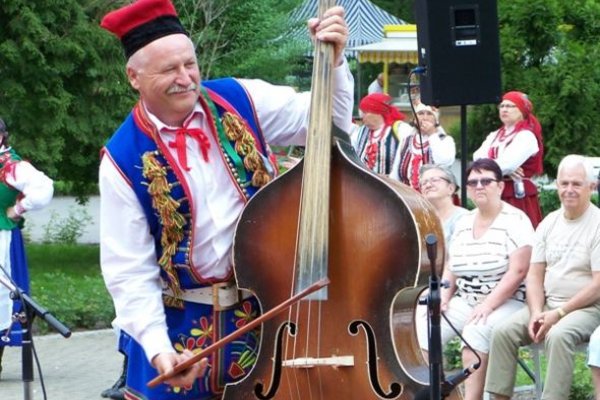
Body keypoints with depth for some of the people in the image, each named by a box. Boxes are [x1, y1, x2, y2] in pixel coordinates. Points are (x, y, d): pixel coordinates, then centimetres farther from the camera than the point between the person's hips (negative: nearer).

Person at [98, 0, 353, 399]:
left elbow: (325, 120, 2)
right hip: (182, 324, -2)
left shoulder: (240, 99, -2)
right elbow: (129, 270, -9)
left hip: (270, 308, 2)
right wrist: (157, 347, -19)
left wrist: (333, 61, -15)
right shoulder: (124, 158, -9)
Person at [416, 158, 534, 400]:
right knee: (423, 332, -16)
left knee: (475, 330, -35)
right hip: (464, 301, 6)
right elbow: (451, 268, 18)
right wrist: (443, 297, 0)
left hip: (506, 303, -6)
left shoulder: (515, 221, -7)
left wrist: (487, 306, -23)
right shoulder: (463, 223, 13)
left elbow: (517, 273, -16)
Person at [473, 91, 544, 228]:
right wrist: (506, 170, -13)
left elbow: (507, 163, -17)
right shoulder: (494, 136, 19)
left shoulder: (526, 136, -4)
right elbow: (478, 157, 2)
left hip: (518, 196, -7)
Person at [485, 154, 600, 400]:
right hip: (547, 305, 6)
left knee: (558, 335, -35)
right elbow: (535, 275, 10)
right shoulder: (549, 223, 10)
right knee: (504, 332, -15)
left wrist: (559, 313, -18)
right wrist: (536, 313, -8)